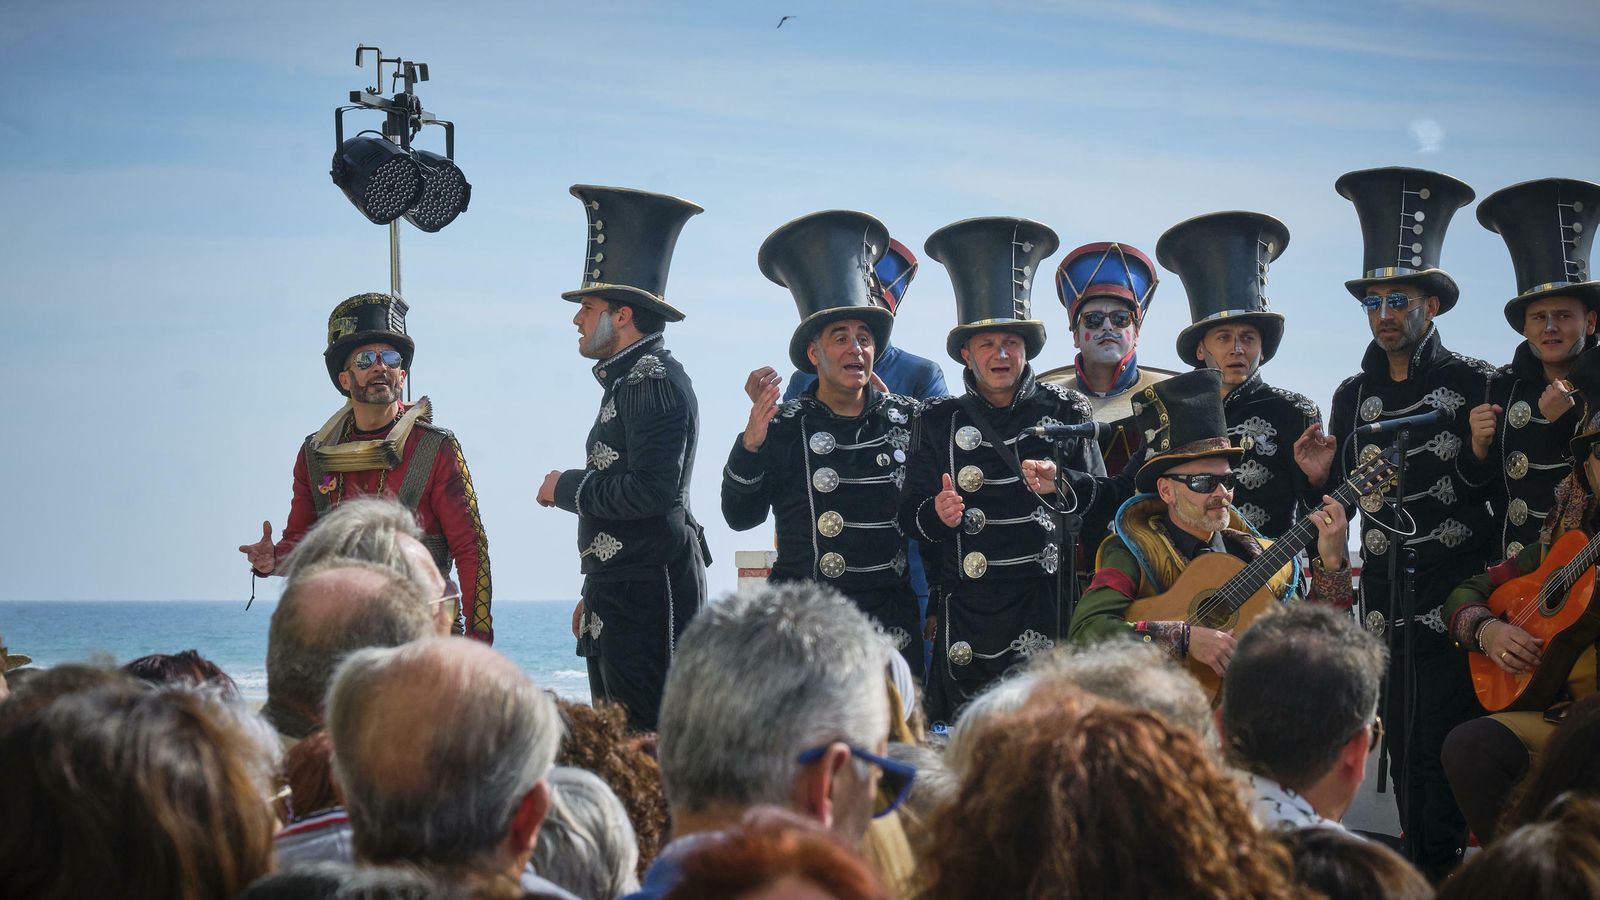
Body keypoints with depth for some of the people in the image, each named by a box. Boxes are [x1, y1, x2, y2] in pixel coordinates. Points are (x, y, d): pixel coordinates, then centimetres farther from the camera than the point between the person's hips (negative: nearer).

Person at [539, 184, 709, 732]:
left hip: (648, 597, -11)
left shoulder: (657, 383, -13)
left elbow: (651, 491, -23)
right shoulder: (627, 382, 19)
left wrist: (567, 487, -9)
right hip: (621, 597, 11)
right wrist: (593, 596, 23)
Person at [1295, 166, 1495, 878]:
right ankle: (1424, 872, 16)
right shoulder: (1353, 396, 12)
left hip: (1456, 601, -5)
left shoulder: (1475, 384, -2)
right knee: (1404, 745, 8)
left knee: (1442, 750, -8)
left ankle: (1437, 869, 2)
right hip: (1386, 600, 5)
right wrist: (1320, 477, -2)